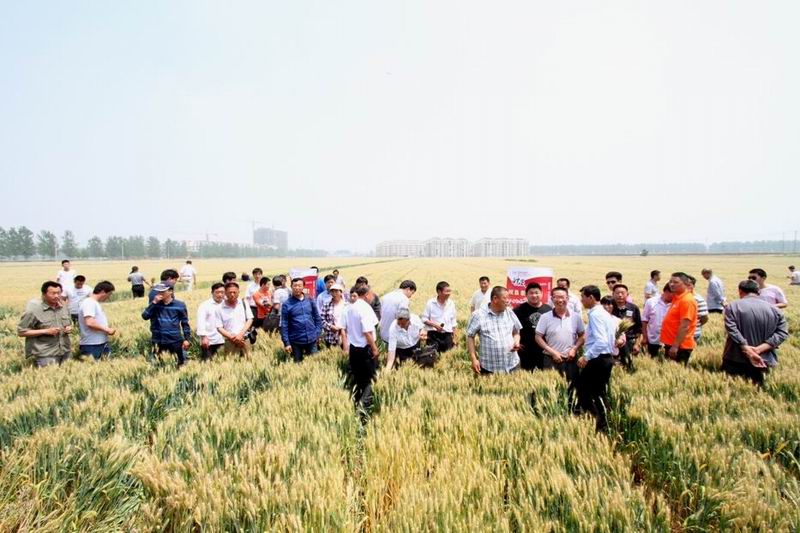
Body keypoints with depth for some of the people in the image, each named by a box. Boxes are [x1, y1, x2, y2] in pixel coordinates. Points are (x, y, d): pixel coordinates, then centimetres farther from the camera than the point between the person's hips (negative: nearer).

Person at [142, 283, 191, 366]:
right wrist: (154, 303, -16)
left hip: (175, 340, -2)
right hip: (158, 341, 2)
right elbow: (145, 316, -9)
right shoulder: (155, 304, 3)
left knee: (181, 363, 7)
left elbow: (185, 323, 0)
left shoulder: (179, 305, -5)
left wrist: (186, 339, -2)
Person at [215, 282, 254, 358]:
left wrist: (241, 334, -9)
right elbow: (219, 328, -3)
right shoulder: (219, 308, -1)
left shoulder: (243, 303, 6)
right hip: (230, 342, -2)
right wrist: (232, 337, -13)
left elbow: (250, 320, 3)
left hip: (245, 339, 2)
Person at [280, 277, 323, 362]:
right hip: (295, 341, -2)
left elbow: (317, 318, 10)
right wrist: (286, 343, -8)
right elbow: (284, 325, -5)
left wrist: (317, 333, 2)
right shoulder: (287, 304, -5)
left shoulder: (310, 300, 2)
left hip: (311, 340, 2)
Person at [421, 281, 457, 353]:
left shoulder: (451, 304, 7)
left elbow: (453, 322, 14)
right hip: (433, 334, -3)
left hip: (447, 335, 4)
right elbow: (424, 319, -3)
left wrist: (454, 335, 11)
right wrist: (435, 325, -16)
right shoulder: (430, 303, -4)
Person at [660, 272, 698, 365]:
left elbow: (684, 327, -23)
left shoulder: (687, 300, -18)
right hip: (671, 344, 9)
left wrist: (675, 346, -24)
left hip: (680, 346, -9)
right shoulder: (676, 297, 11)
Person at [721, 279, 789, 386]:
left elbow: (732, 331, -16)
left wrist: (749, 352, -18)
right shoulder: (774, 309, 5)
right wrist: (759, 349, -12)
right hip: (762, 359, 3)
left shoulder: (733, 306, -4)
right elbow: (782, 333, -2)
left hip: (735, 360, -2)